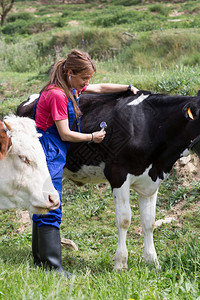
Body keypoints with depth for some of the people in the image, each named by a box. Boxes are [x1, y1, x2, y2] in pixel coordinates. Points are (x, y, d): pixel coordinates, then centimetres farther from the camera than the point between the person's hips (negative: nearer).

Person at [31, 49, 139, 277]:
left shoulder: (70, 89, 11)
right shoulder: (57, 95, -18)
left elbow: (101, 88, 25)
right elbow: (65, 134, -16)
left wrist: (129, 88, 20)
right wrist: (92, 137, -4)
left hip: (51, 155, 10)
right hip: (48, 153, -10)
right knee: (50, 209, -12)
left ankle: (40, 261, 20)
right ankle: (53, 266, -14)